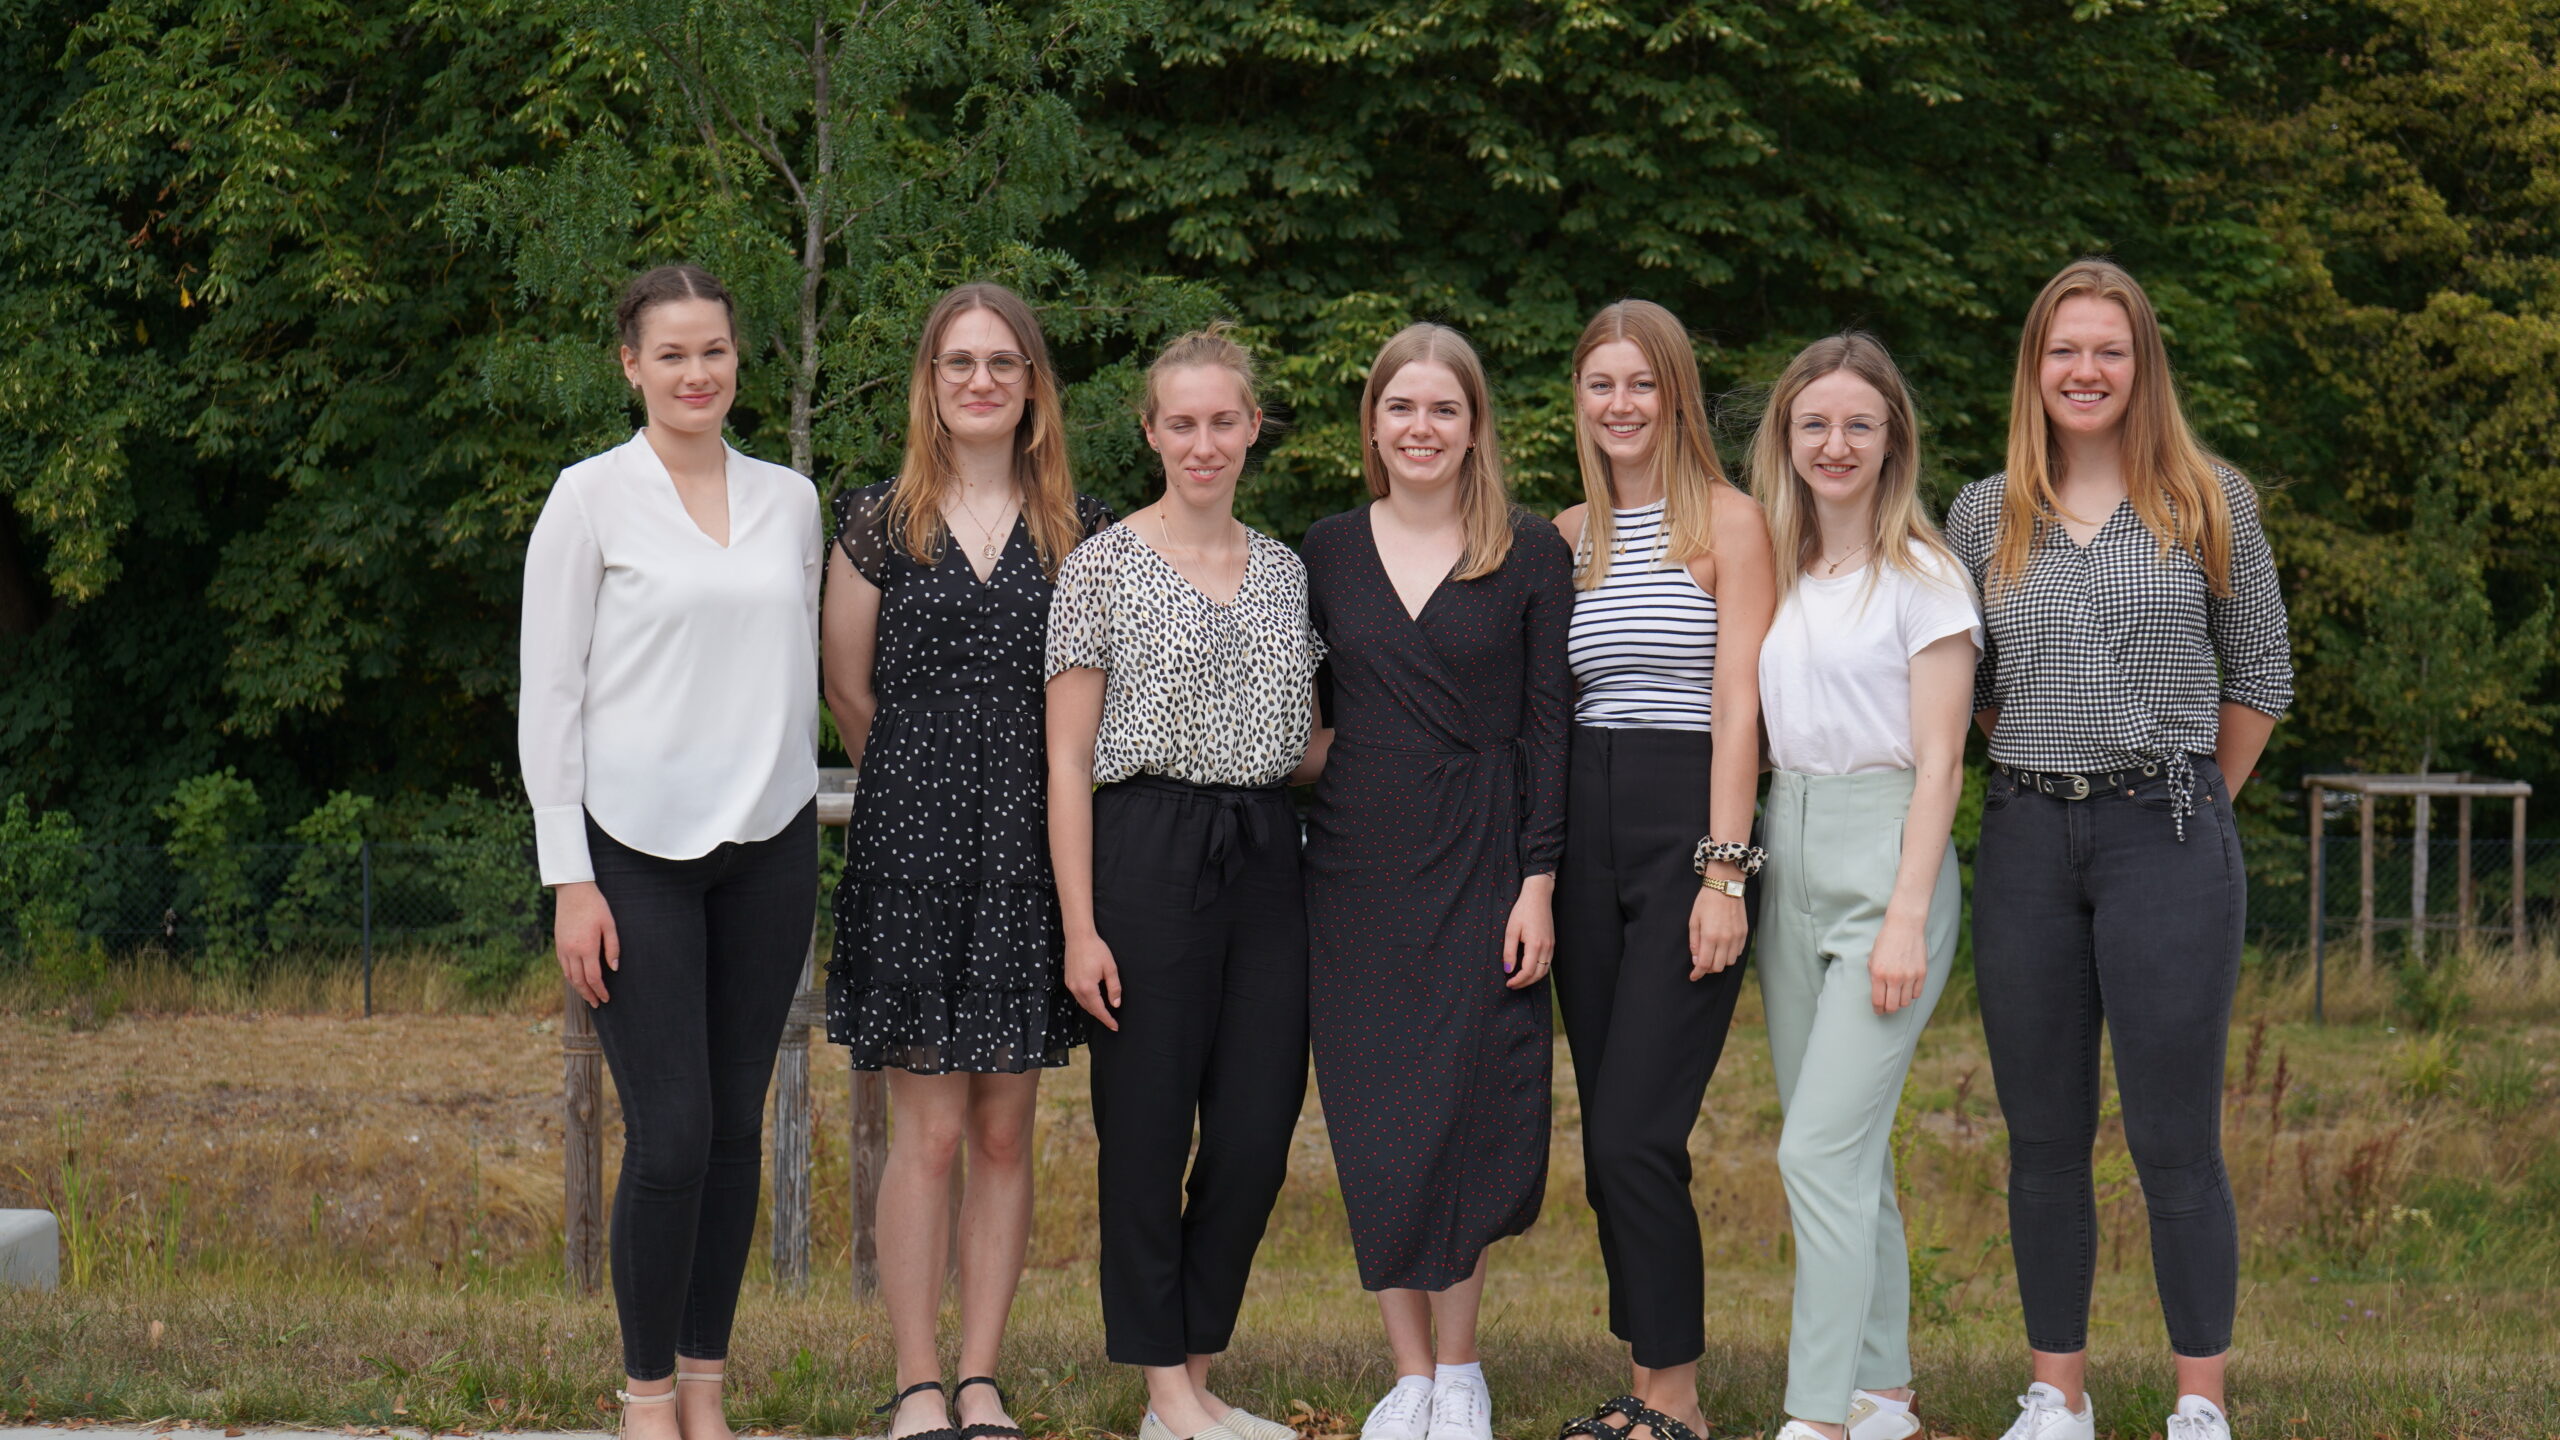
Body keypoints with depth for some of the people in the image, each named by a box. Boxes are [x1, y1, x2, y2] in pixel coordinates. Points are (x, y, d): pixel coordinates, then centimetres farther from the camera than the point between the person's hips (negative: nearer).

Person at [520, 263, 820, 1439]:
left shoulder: (788, 501, 10)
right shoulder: (591, 499, -2)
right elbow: (549, 694, -4)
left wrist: (795, 818, 15)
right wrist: (570, 879, -8)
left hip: (767, 843, 4)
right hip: (638, 847, -4)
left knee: (737, 1126, 5)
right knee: (671, 1136, -9)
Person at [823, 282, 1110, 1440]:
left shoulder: (1081, 532, 8)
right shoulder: (878, 523, 3)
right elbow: (850, 695, 9)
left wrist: (1038, 795, 9)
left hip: (1032, 853, 2)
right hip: (912, 851, -2)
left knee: (1006, 1129, 4)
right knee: (930, 1128, -4)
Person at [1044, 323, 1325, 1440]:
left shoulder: (1285, 571, 13)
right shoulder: (1103, 567, -2)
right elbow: (1068, 760, -4)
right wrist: (1079, 925, -10)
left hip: (1266, 855, 5)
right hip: (1148, 853, -5)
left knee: (1259, 1130, 3)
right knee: (1147, 1127, -1)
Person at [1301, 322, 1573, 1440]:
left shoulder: (1531, 553, 2)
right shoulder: (1327, 552, 9)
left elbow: (1548, 723, -1)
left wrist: (1539, 881, -7)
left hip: (1482, 862, -2)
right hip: (1358, 866, 3)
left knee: (1460, 1112, -5)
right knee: (1374, 1127, 1)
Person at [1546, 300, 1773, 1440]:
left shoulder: (1727, 522, -1)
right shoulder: (1567, 538, 15)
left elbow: (1738, 706, -8)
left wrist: (1723, 874, -15)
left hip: (1688, 822, -6)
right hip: (1582, 832, 6)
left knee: (1636, 1133, -12)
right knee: (1607, 1136, 6)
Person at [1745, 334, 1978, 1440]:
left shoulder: (1923, 577, -4)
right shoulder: (1775, 576, 14)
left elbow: (1938, 764, -8)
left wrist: (1907, 920, -15)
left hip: (1885, 858, -6)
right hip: (1787, 858, 7)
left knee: (1821, 1150, -14)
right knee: (1847, 1153, 11)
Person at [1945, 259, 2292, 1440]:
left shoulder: (2209, 502, 3)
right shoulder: (1984, 515, 8)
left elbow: (2260, 677, 9)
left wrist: (2185, 803, 9)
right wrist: (2057, 768, 10)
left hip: (2167, 840, -3)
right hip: (2027, 842, 3)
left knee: (2174, 1139, -4)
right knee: (2044, 1139, 7)